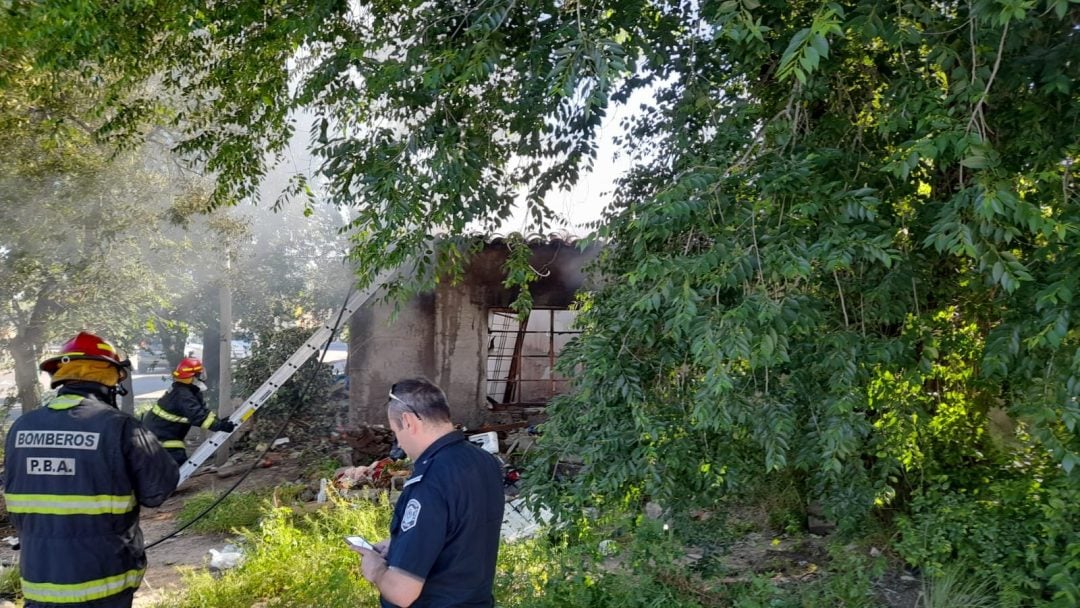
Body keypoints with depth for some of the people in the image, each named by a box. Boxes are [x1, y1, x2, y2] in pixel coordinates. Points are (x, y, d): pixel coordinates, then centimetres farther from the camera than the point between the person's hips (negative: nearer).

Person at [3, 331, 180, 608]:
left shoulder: (21, 428, -2)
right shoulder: (118, 425, -18)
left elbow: (16, 503, 10)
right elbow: (160, 486, -11)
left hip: (38, 579, 4)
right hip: (102, 581, -4)